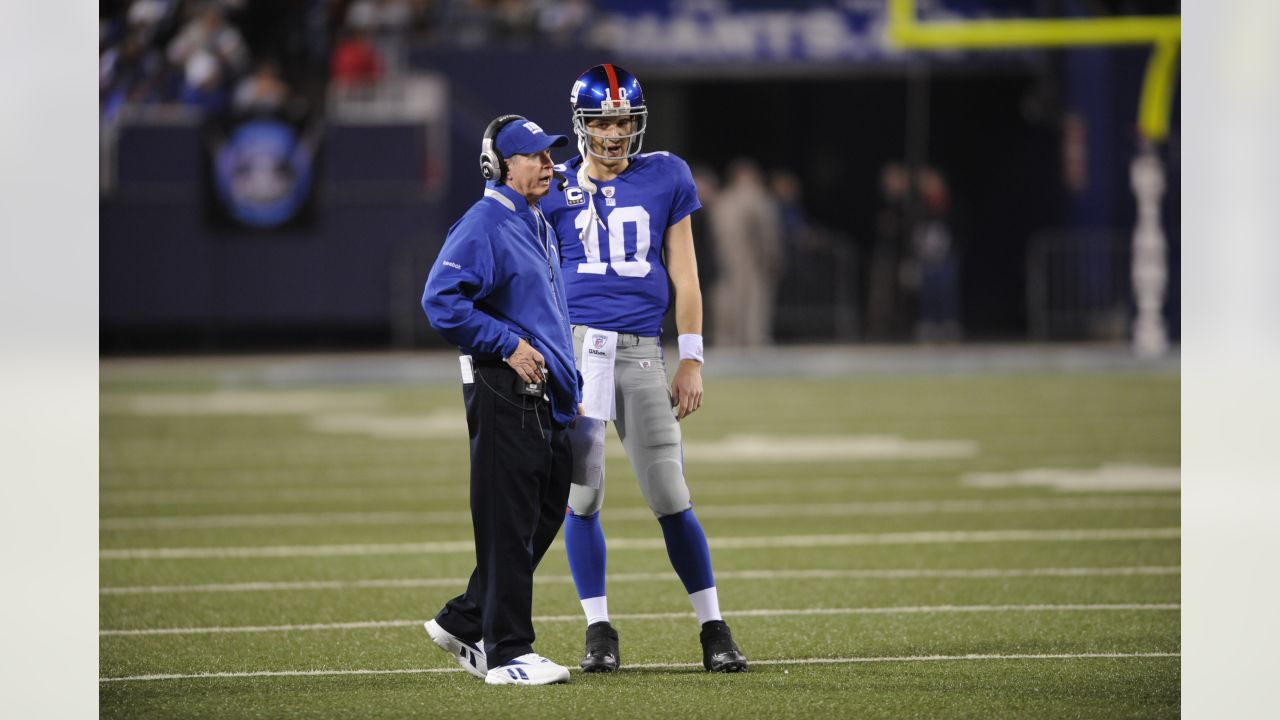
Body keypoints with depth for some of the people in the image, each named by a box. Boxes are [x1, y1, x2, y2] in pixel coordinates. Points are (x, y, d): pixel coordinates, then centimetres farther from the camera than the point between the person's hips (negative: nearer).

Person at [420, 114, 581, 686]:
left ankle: (463, 623, 24)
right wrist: (508, 345, -20)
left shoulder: (539, 227, 19)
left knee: (545, 518, 13)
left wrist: (564, 380, 23)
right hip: (502, 395, -10)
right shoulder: (482, 226, -12)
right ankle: (508, 653, -4)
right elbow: (441, 300, -21)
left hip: (545, 396, 10)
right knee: (508, 525, -7)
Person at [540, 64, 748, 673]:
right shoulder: (557, 188, 5)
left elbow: (683, 275, 9)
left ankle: (713, 629, 7)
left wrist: (691, 361, 6)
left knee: (670, 497, -1)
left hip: (642, 351, 0)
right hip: (575, 344, 0)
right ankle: (599, 631, 9)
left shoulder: (664, 178, 7)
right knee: (582, 495, -2)